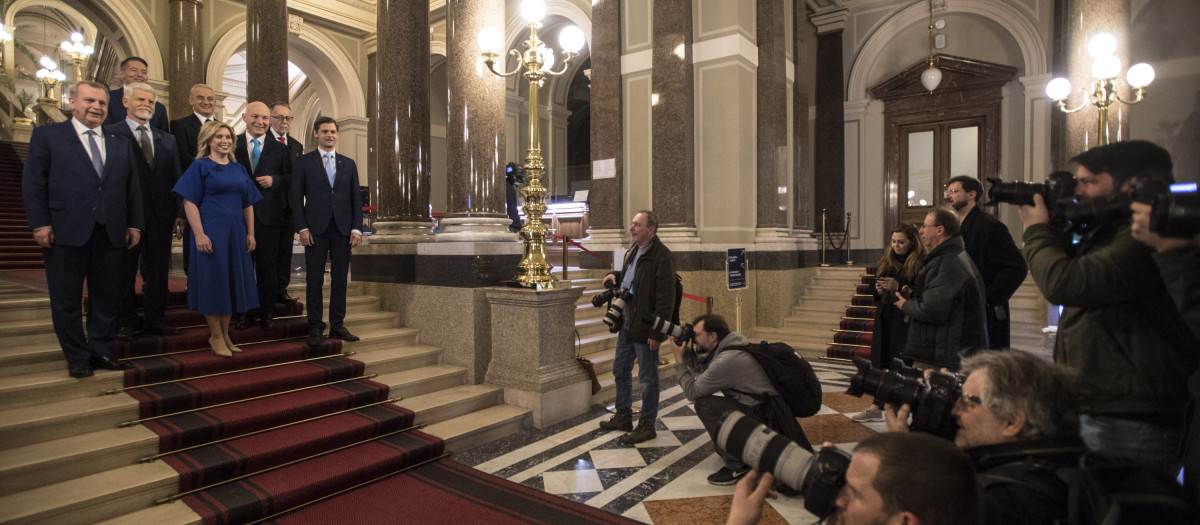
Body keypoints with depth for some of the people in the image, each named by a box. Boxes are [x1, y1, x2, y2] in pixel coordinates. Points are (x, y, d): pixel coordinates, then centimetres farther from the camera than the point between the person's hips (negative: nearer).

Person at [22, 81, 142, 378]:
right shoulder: (47, 136, 6)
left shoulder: (121, 144, 16)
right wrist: (40, 224, -9)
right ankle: (77, 357, 17)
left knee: (107, 298, 8)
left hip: (111, 234, 3)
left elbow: (133, 187, 13)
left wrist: (134, 224, 5)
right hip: (65, 233, -2)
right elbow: (33, 183, 0)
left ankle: (100, 351, 20)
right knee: (67, 300, 6)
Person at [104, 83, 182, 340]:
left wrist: (179, 213, 3)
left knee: (158, 270, 9)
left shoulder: (167, 139, 14)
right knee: (124, 271, 7)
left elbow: (175, 178, 11)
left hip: (161, 215, 4)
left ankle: (155, 319, 20)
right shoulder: (111, 134, 0)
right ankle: (125, 322, 18)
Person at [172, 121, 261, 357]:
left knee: (232, 282, 9)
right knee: (212, 281, 0)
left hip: (235, 233, 6)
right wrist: (199, 234, -17)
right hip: (211, 232, -5)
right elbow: (190, 202, -9)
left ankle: (224, 334, 21)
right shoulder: (200, 166, -2)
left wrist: (250, 233, 8)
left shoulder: (239, 169, 13)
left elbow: (247, 204, 14)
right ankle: (216, 336, 11)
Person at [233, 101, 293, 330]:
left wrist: (274, 180, -11)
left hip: (269, 214, 0)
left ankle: (267, 312, 16)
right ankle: (247, 310, 19)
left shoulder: (279, 149, 7)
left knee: (268, 265, 5)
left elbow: (292, 178, 7)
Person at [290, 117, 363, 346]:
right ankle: (315, 327, 11)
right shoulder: (303, 162, 6)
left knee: (339, 280, 5)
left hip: (343, 230, 2)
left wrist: (356, 228, 1)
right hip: (316, 230, -2)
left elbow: (356, 197, 10)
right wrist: (302, 228, -8)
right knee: (315, 280, 1)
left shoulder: (348, 163, 13)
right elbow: (296, 197, 1)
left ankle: (337, 325, 14)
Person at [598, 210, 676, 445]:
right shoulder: (634, 251, 10)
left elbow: (665, 298, -21)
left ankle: (647, 425, 21)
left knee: (647, 379, 5)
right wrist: (614, 276, 3)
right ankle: (623, 417, 37)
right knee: (620, 371, 20)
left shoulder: (661, 256, -19)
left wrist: (657, 332, -22)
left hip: (645, 328, -9)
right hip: (627, 324, 10)